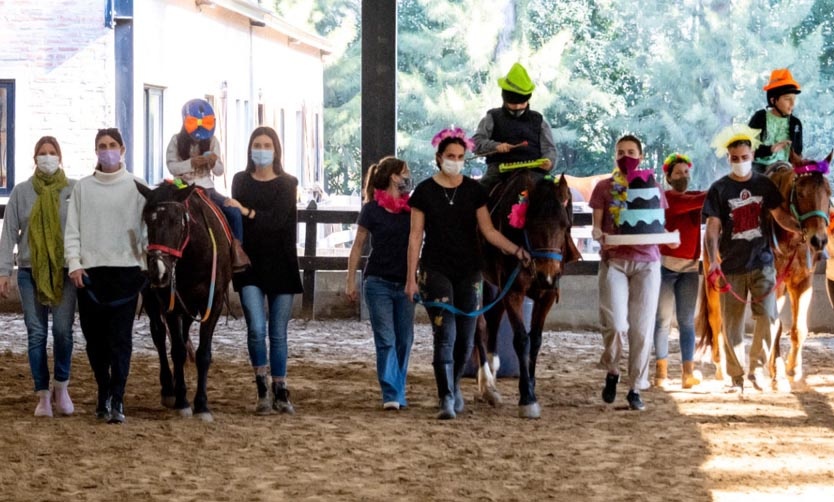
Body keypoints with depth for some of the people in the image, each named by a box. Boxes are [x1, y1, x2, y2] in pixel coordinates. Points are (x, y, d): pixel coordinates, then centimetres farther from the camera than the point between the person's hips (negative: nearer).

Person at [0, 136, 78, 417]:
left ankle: (61, 387, 14)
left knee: (63, 330, -5)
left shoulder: (74, 190, 2)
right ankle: (43, 395, 8)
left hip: (64, 271, -1)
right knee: (36, 333, 1)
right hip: (30, 271, 1)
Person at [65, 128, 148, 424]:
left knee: (120, 337, -7)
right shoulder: (83, 188, 8)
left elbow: (146, 226, 4)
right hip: (90, 270, 2)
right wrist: (74, 263, -6)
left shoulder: (136, 187, 4)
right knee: (94, 337, 6)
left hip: (125, 269, -2)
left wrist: (148, 263, -5)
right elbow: (72, 229, 6)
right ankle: (104, 394, 21)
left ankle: (116, 401, -8)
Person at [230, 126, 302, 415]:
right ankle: (262, 389, 1)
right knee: (256, 328, -13)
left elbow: (278, 220, -14)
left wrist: (248, 213, -26)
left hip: (280, 267, 0)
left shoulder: (287, 185, 0)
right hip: (250, 265, 0)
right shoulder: (240, 182, 6)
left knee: (278, 334, 6)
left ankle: (280, 392, 15)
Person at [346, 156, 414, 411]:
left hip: (405, 283, 4)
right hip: (379, 283, -4)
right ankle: (391, 395, -9)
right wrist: (351, 281, -1)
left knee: (404, 341, 6)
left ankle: (398, 394, 15)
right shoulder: (372, 209, -3)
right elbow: (358, 247, 2)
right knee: (386, 340, -7)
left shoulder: (413, 208, 5)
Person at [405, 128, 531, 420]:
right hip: (436, 271, -3)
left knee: (465, 338, 7)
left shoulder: (474, 191, 4)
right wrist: (411, 277, -5)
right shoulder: (425, 191, -1)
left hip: (468, 272, 3)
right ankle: (447, 400, -12)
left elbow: (489, 231, 3)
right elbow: (415, 236, -1)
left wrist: (515, 250, -12)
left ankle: (453, 385, 31)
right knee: (445, 335, -12)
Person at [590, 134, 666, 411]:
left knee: (642, 327, -2)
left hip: (646, 261, 2)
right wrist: (599, 236, -20)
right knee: (615, 324, -15)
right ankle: (612, 372, 11)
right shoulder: (604, 187, 8)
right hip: (614, 260, -2)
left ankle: (635, 388, 7)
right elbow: (596, 225, 3)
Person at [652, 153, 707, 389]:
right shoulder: (665, 197, -3)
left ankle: (688, 372, -3)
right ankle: (661, 371, 2)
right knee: (663, 320, -1)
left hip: (690, 266, 4)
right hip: (665, 264, -4)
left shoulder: (696, 198, 14)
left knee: (687, 321, 0)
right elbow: (690, 203, -19)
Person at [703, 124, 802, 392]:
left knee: (769, 317, -10)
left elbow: (780, 216, 8)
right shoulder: (719, 189, -2)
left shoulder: (764, 185, 6)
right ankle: (736, 377, 14)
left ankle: (755, 367, 8)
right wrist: (713, 261, -21)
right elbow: (712, 228, -7)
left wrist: (802, 229, -12)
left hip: (762, 262, 1)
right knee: (732, 324, 3)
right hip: (732, 267, -1)